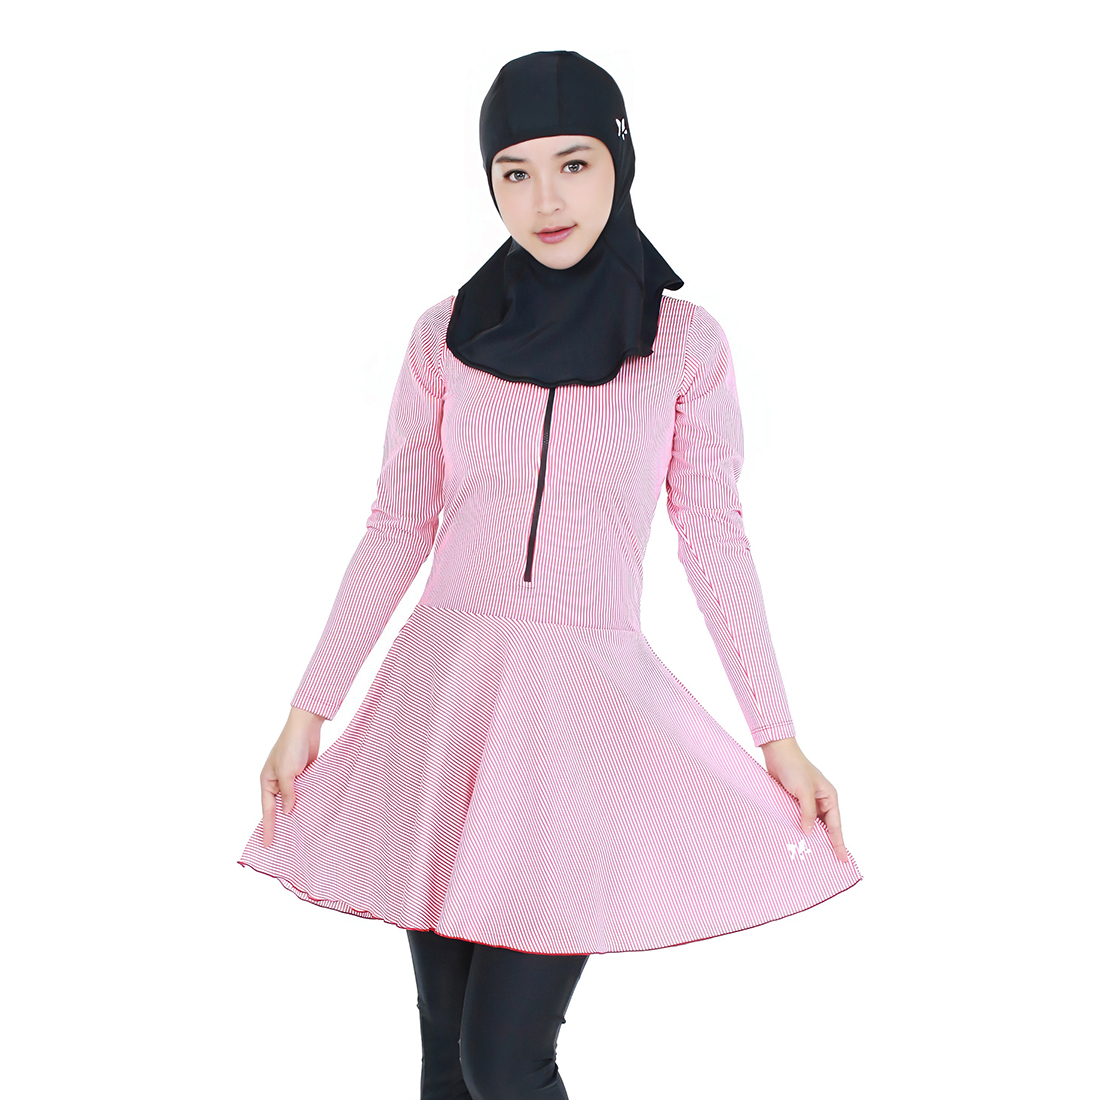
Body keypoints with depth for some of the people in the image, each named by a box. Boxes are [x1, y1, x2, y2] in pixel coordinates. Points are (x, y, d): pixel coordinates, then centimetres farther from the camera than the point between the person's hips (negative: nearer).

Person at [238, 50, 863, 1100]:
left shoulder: (685, 342, -1)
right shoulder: (446, 334, 4)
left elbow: (715, 538, 2)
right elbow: (398, 529, 6)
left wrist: (780, 739, 0)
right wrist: (307, 712, 5)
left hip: (589, 698, -2)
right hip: (445, 688, 3)